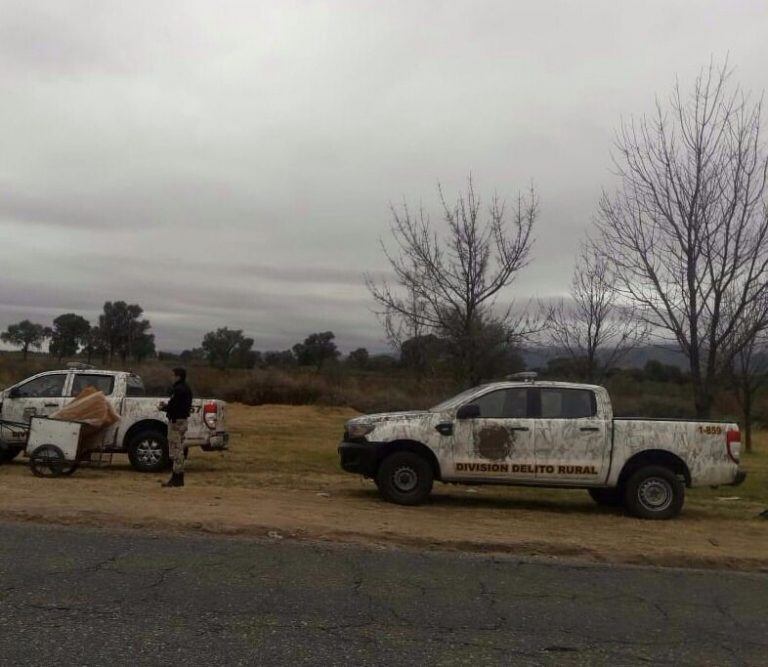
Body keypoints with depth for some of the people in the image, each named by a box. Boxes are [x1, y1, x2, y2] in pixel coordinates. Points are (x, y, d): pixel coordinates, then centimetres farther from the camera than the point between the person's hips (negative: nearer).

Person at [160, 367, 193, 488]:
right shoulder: (186, 388, 15)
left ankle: (177, 477, -3)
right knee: (179, 449, 15)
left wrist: (164, 407, -4)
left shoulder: (178, 389, -17)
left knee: (176, 449, -6)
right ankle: (178, 477, 21)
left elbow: (173, 405, -22)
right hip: (183, 419, 10)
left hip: (176, 420, -10)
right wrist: (167, 406, 11)